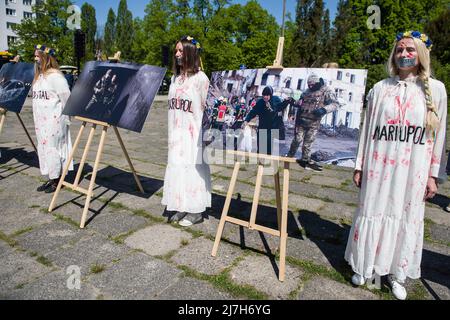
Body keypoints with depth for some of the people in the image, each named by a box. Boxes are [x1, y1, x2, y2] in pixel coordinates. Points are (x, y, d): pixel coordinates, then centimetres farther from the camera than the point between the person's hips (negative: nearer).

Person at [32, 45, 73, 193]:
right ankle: (51, 178, 21)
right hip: (40, 121, 9)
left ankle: (57, 180, 6)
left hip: (54, 121, -9)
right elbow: (36, 97, 20)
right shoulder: (38, 76, 15)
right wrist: (37, 118, 16)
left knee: (53, 148, -5)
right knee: (44, 148, 11)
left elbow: (66, 98, -15)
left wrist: (66, 117, -12)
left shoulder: (55, 76, -12)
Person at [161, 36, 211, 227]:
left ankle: (196, 211, 12)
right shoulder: (175, 78, 14)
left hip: (193, 133, -7)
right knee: (177, 168, 10)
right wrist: (171, 132, 16)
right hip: (176, 133, 8)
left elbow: (205, 107, -10)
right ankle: (182, 208, 23)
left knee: (192, 168, -1)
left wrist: (203, 132, -12)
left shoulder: (200, 78, -9)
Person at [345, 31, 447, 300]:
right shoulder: (380, 89, 3)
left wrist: (433, 174, 2)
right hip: (379, 166, 0)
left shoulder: (436, 89, 2)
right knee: (372, 214, 8)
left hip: (413, 169, 0)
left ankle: (396, 273, 29)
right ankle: (365, 266, 28)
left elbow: (438, 134, 4)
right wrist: (359, 165, 4)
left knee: (406, 219, 10)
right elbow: (367, 129, 5)